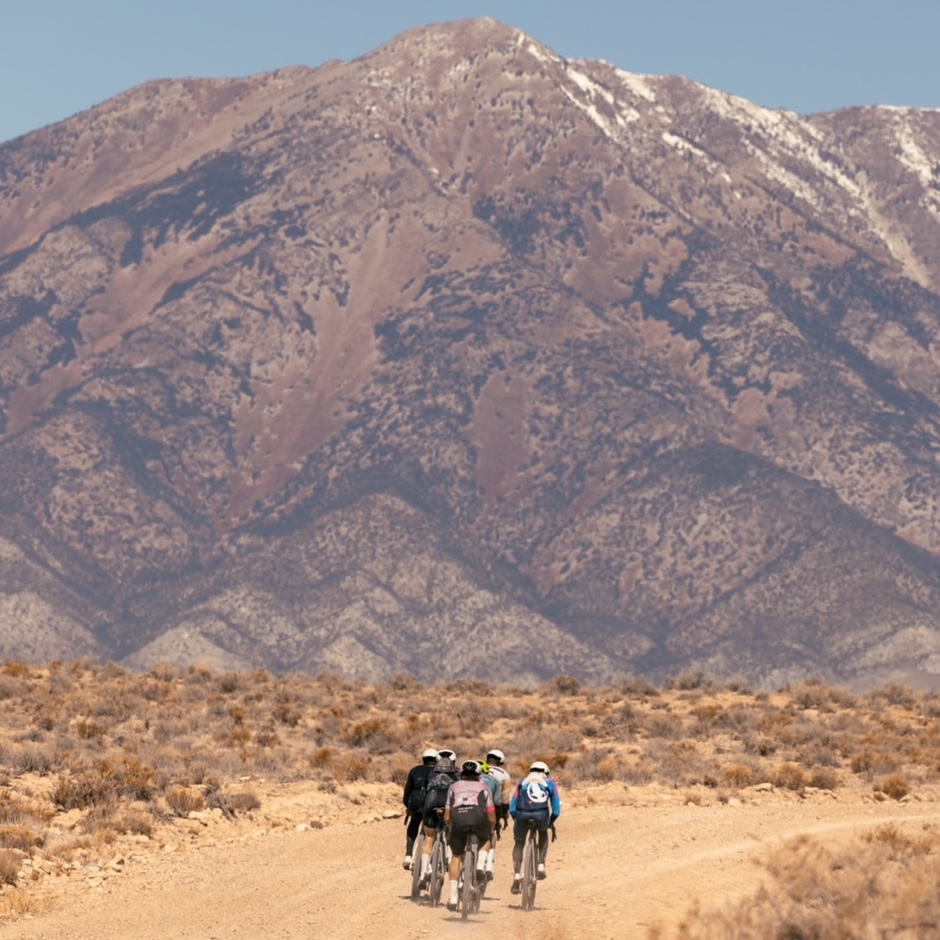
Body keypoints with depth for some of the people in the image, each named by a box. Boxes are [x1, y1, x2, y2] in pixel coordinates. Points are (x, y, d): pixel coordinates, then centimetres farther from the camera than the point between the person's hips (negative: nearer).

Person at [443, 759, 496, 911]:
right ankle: (480, 865, 10)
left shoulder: (454, 787, 34)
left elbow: (447, 817, 30)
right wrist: (491, 831, 46)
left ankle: (453, 898, 12)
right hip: (479, 817, 0)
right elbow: (492, 817, 27)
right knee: (485, 838, 35)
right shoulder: (483, 787, 32)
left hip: (458, 818, 0)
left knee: (456, 856, 18)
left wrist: (451, 829, 48)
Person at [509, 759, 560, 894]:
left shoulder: (522, 782, 30)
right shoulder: (550, 783, 28)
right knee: (543, 832, 34)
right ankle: (541, 865, 21)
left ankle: (517, 875, 2)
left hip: (522, 814, 0)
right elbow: (556, 810, 21)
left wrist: (517, 820, 36)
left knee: (518, 844, 22)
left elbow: (512, 808, 22)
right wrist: (550, 822, 38)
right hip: (541, 814, 0)